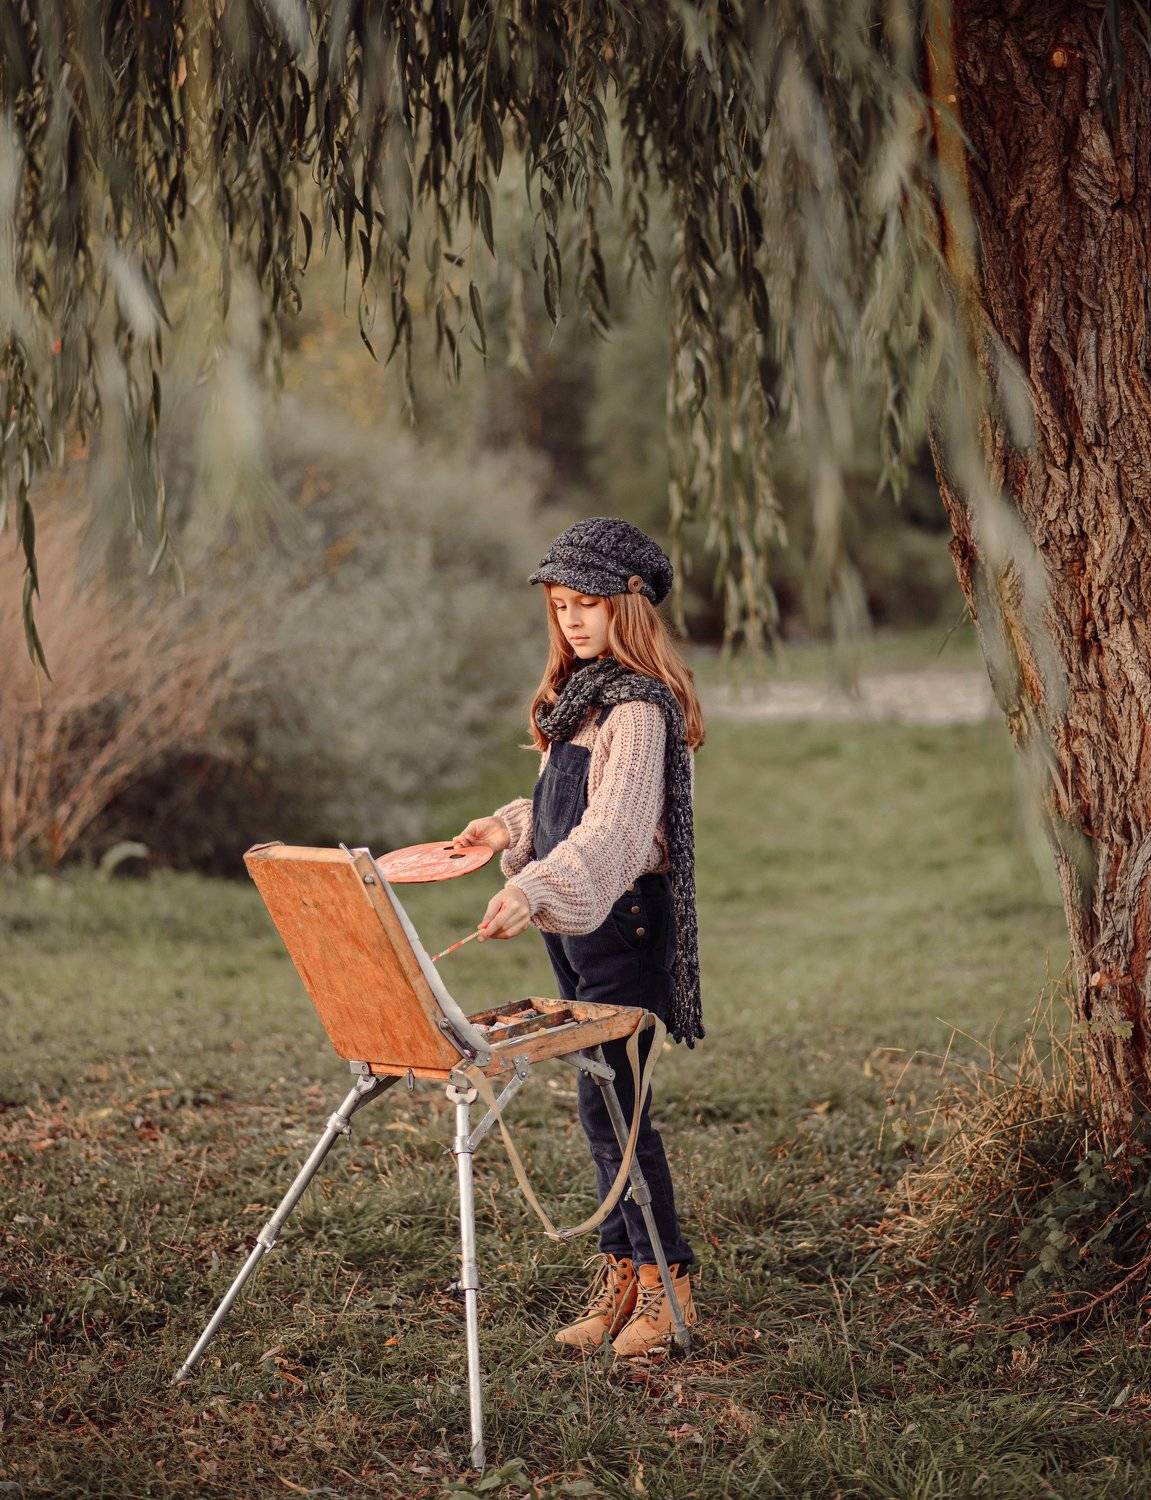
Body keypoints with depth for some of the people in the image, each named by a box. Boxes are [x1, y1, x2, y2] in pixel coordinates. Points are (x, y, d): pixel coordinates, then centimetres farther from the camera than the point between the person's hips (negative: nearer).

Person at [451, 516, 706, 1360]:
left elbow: (613, 824, -27)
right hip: (572, 917, 9)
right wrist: (513, 826, 10)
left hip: (622, 914, -9)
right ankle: (623, 1276, 17)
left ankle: (668, 1281, 3)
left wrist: (531, 889, -38)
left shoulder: (641, 705, -15)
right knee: (606, 1103, 11)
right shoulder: (581, 691, 14)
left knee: (610, 1103, -8)